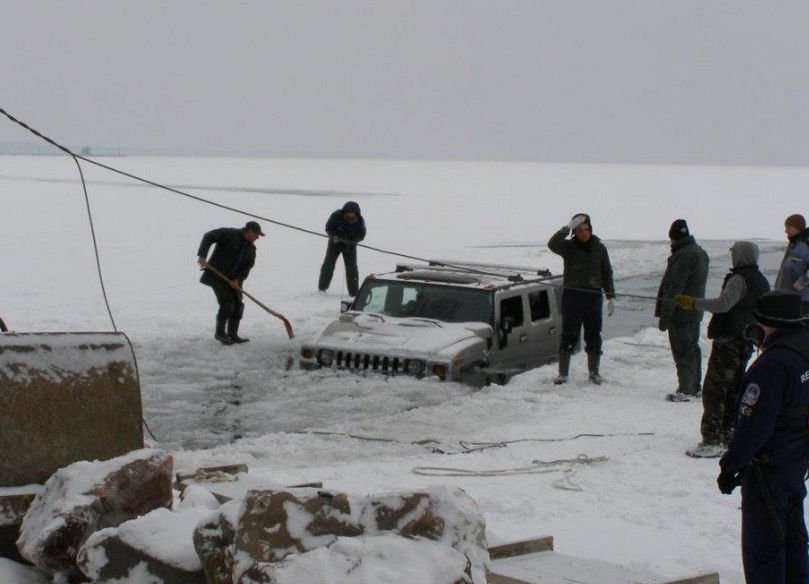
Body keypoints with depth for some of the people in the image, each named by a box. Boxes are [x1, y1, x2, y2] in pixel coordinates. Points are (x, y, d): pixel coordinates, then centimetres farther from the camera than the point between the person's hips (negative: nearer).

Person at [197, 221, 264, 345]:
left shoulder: (251, 248, 8)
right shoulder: (230, 234, -12)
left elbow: (247, 267, 4)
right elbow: (209, 237, -17)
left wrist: (238, 279, -14)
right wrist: (202, 255, -27)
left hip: (233, 280, 7)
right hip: (217, 276, -7)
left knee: (238, 306, 4)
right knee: (227, 305, -12)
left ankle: (232, 334, 16)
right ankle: (220, 333, 5)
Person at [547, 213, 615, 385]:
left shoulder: (599, 248, 9)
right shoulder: (569, 247, 1)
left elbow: (607, 274, 13)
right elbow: (552, 244, -21)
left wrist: (611, 297, 7)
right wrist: (567, 227, -27)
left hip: (594, 296, 2)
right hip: (572, 295, -2)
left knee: (594, 336, 7)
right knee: (569, 335, -3)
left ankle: (594, 372, 17)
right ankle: (563, 373, 1)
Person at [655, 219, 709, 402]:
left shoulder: (683, 256, -19)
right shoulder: (700, 253, 13)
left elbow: (674, 287, -22)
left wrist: (665, 314, -22)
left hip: (680, 312, -10)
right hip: (695, 311, 10)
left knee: (682, 351, -8)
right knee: (692, 348, 17)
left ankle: (685, 390, -10)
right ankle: (694, 387, 25)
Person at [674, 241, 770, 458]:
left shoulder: (740, 279, -14)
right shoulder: (762, 282, 15)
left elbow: (724, 304, -27)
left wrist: (693, 303, -24)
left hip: (728, 341, -10)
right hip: (746, 344, 10)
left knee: (713, 390, -8)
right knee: (733, 391, 16)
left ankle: (711, 441, -12)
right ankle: (729, 434, 21)